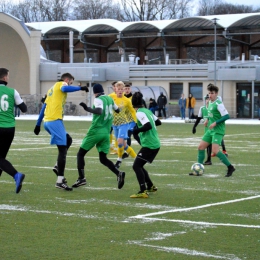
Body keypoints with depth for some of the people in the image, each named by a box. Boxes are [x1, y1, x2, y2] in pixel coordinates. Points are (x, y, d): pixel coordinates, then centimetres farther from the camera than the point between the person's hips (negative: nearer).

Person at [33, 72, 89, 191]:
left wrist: (38, 124, 27)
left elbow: (43, 108, 27)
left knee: (68, 140, 24)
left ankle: (58, 166, 11)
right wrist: (80, 88, -17)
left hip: (47, 121, 10)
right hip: (55, 120, -9)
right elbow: (65, 89, -25)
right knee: (62, 149, -9)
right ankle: (60, 181, -12)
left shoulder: (52, 89, 27)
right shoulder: (61, 84, 3)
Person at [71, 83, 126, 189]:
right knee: (103, 159, 10)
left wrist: (87, 108, -31)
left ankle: (81, 178, -7)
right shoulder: (110, 99, 11)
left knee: (80, 154, 5)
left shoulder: (98, 100, -9)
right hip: (106, 133, 6)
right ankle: (118, 173, -13)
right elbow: (117, 110, 29)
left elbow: (99, 111, -28)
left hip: (95, 131, -6)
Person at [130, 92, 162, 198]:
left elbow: (148, 126, -24)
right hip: (155, 144, 9)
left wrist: (135, 130, -17)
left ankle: (143, 191, -21)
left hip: (149, 145, -9)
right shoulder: (147, 111, 12)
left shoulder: (139, 113, -13)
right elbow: (158, 122, 22)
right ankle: (150, 186, 31)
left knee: (136, 166, -11)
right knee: (139, 166, 21)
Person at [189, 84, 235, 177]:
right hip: (211, 130, 9)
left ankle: (230, 167, -8)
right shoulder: (210, 102, 10)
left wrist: (215, 123, -22)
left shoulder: (218, 104, -16)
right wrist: (208, 119, 12)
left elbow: (226, 116, -20)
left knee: (215, 150, -19)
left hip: (218, 130, -9)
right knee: (201, 147, 8)